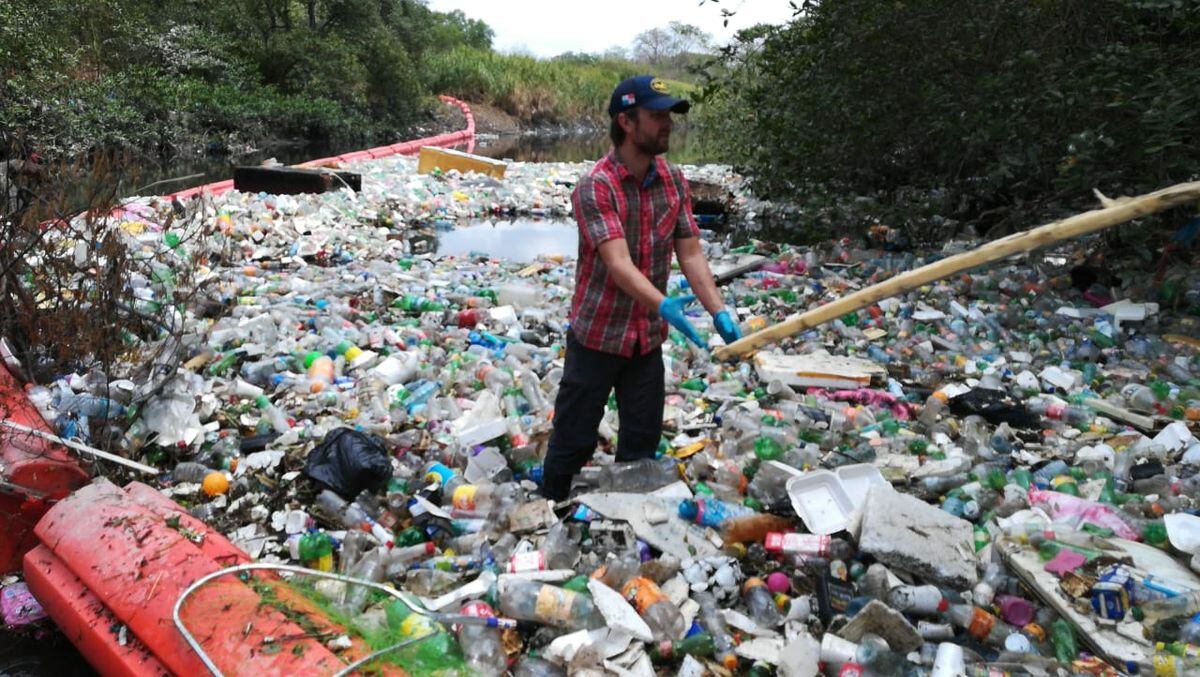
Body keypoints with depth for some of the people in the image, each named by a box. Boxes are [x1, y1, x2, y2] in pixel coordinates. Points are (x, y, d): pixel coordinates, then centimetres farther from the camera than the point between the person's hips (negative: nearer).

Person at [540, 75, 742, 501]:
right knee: (573, 441, 7)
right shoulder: (595, 187, -18)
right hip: (598, 335, -5)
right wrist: (665, 305, -43)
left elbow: (691, 254, 0)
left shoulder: (674, 182, 1)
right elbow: (618, 264, -28)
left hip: (648, 337, 5)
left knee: (642, 443, 14)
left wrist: (719, 312, -12)